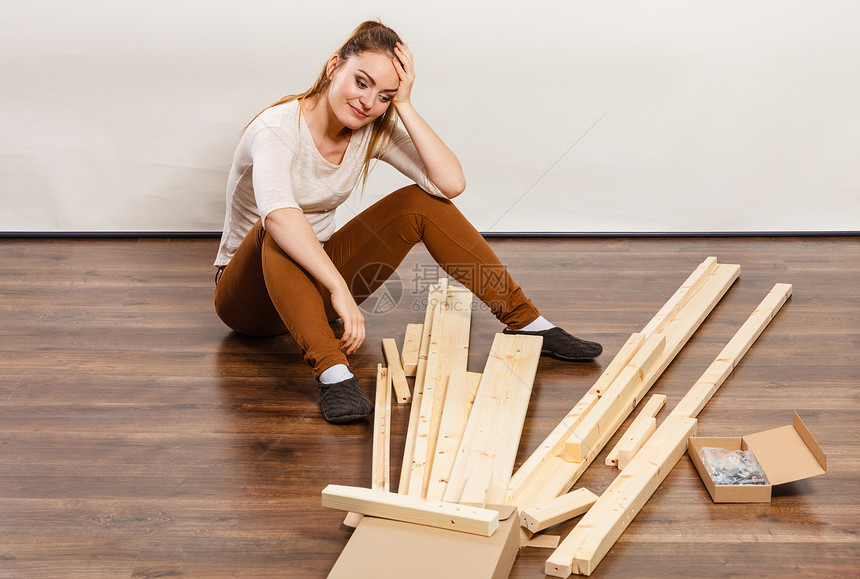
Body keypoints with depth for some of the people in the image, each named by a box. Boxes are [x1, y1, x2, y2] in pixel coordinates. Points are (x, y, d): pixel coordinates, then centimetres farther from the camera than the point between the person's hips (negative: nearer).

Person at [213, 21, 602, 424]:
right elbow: (278, 214, -45)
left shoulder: (374, 130, -6)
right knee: (280, 234, -39)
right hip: (248, 296, -5)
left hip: (316, 277, 5)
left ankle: (525, 322, -7)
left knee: (420, 203, -11)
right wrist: (340, 289, -53)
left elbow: (451, 183, -21)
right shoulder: (278, 129, -24)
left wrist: (404, 105, -24)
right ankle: (332, 373, -49)